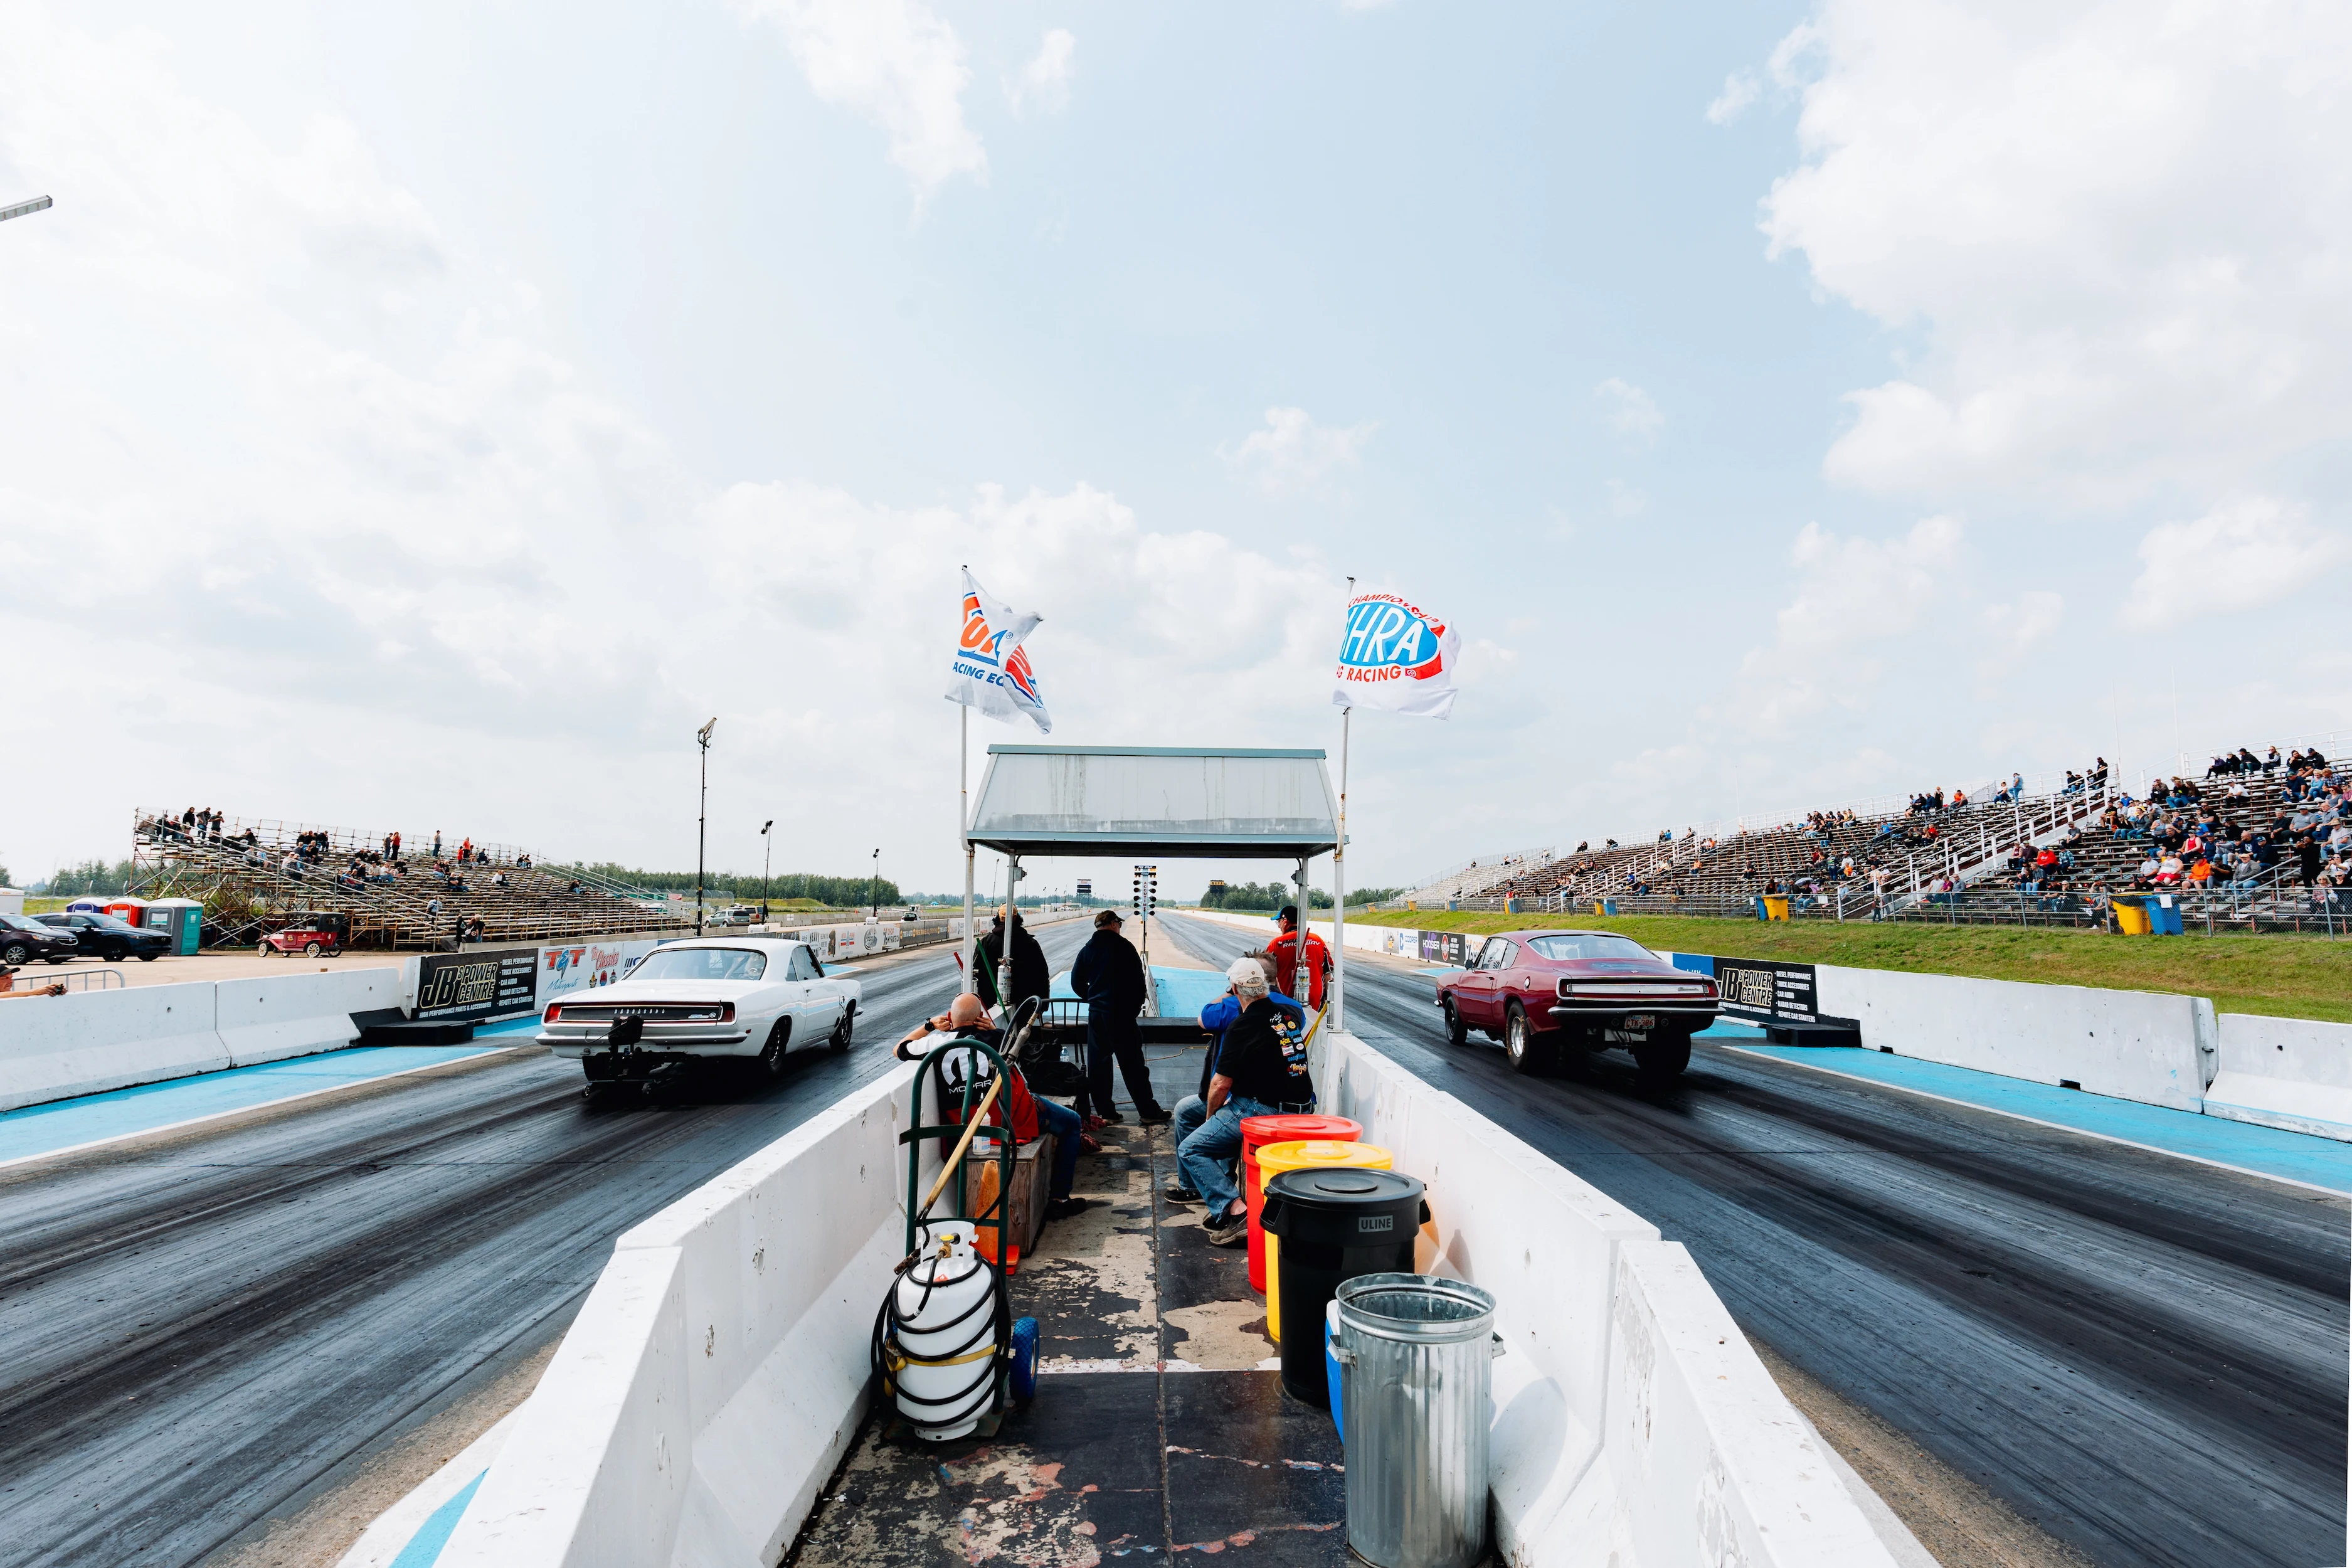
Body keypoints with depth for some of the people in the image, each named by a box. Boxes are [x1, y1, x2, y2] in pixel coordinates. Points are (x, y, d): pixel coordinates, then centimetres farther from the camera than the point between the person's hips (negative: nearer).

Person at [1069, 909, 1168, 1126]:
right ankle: (1148, 1112, 6)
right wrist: (1136, 1006, 6)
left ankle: (1105, 1112, 13)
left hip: (1096, 1013, 4)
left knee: (1098, 1064, 11)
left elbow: (1077, 982, 9)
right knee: (1132, 1063, 1)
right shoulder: (1124, 946, -7)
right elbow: (1139, 980, -7)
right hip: (1122, 1013, -4)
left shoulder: (1087, 950, 6)